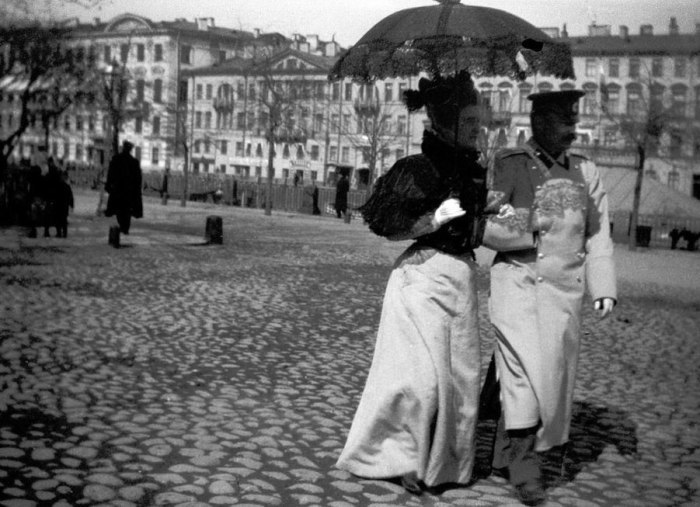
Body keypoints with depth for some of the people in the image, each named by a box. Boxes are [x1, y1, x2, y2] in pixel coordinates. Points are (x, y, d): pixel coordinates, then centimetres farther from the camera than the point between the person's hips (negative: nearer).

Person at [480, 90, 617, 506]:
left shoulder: (586, 172, 9)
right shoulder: (509, 165, -3)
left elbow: (598, 235, 10)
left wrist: (605, 288, 2)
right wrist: (527, 235, -14)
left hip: (565, 288, 4)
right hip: (517, 281, -4)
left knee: (552, 373, 8)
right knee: (525, 370, -10)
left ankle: (508, 454, 24)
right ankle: (525, 465, 0)